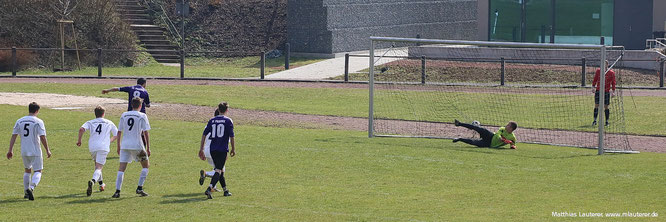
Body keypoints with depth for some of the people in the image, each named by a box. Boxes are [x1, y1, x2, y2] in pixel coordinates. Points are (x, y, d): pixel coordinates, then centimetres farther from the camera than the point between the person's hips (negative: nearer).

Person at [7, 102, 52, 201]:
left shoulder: (19, 121, 5)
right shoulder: (38, 122, -9)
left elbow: (13, 136, 3)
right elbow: (43, 137, -13)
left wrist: (10, 150, 5)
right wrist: (48, 150, -4)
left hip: (24, 152, 5)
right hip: (35, 152, -5)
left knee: (27, 170, 23)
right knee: (38, 171, 2)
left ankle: (26, 192, 23)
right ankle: (31, 188, -23)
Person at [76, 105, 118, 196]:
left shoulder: (90, 123, 13)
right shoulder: (109, 123, 16)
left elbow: (81, 129, -6)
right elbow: (117, 134, 23)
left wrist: (79, 140, 4)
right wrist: (110, 141, 40)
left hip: (92, 147, 2)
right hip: (103, 147, -2)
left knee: (97, 165, 27)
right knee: (98, 168, -11)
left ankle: (101, 184, 35)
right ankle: (93, 181, -41)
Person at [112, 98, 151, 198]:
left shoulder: (124, 115, 10)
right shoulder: (142, 116, -2)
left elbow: (119, 132, 11)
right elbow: (145, 133, -5)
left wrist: (118, 146, 19)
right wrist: (148, 148, -1)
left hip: (124, 145, 3)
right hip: (137, 145, -3)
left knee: (121, 168, 0)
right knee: (145, 165, 16)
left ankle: (117, 191, -12)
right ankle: (139, 188, 9)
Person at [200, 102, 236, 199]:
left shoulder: (212, 120, 8)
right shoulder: (228, 121, -3)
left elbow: (204, 135, 5)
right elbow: (231, 136, -6)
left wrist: (201, 149, 9)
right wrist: (233, 149, 4)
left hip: (213, 149, 4)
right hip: (223, 149, -4)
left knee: (220, 169, 18)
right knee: (218, 170, -7)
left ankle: (225, 190, 27)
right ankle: (210, 188, -27)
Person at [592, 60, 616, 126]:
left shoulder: (611, 73, 2)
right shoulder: (598, 71, 8)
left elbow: (613, 83, 3)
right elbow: (595, 80, 12)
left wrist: (613, 91, -4)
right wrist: (593, 87, 1)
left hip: (606, 91, -1)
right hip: (598, 90, 1)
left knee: (606, 106, 0)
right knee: (596, 105, -3)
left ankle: (607, 121, 6)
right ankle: (595, 120, 0)